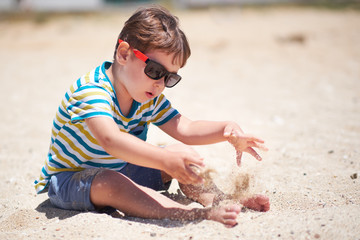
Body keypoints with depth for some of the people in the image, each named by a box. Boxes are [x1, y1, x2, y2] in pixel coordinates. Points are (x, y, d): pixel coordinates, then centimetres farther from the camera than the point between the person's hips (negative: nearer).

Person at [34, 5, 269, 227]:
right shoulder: (91, 91, -29)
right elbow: (111, 140, -45)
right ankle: (199, 214, -49)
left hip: (118, 172, 8)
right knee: (109, 182, -40)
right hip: (68, 182, -7)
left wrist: (226, 130, -23)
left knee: (183, 154, -3)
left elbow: (185, 129, -4)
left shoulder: (150, 99, -1)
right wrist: (164, 159, -58)